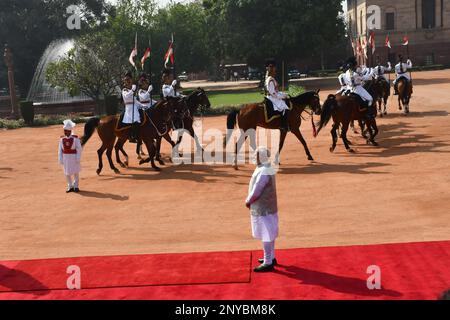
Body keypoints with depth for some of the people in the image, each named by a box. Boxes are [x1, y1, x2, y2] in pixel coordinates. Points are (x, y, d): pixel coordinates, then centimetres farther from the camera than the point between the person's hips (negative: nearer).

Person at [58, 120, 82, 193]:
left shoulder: (75, 138, -10)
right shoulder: (62, 139, 0)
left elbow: (79, 149, -9)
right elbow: (60, 150, 3)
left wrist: (78, 158, -13)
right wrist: (60, 159, -1)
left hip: (73, 158, -3)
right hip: (65, 158, 3)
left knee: (75, 172, 9)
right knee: (67, 173, 9)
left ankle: (76, 186, 23)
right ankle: (70, 187, 22)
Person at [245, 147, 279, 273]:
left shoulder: (263, 172, -25)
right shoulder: (267, 169, 6)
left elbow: (255, 192, -22)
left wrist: (248, 201, -6)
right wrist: (250, 200, 9)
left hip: (263, 209, -10)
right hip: (268, 206, 10)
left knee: (266, 235, -2)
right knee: (269, 234, 20)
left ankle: (268, 263, 6)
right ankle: (271, 257, 33)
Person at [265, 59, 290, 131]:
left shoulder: (272, 79, 15)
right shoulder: (270, 80, -17)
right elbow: (273, 93, -23)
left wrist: (283, 94, 9)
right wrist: (283, 96, -15)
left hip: (274, 97, 11)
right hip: (273, 98, -11)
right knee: (285, 109, -23)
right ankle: (284, 126, -20)